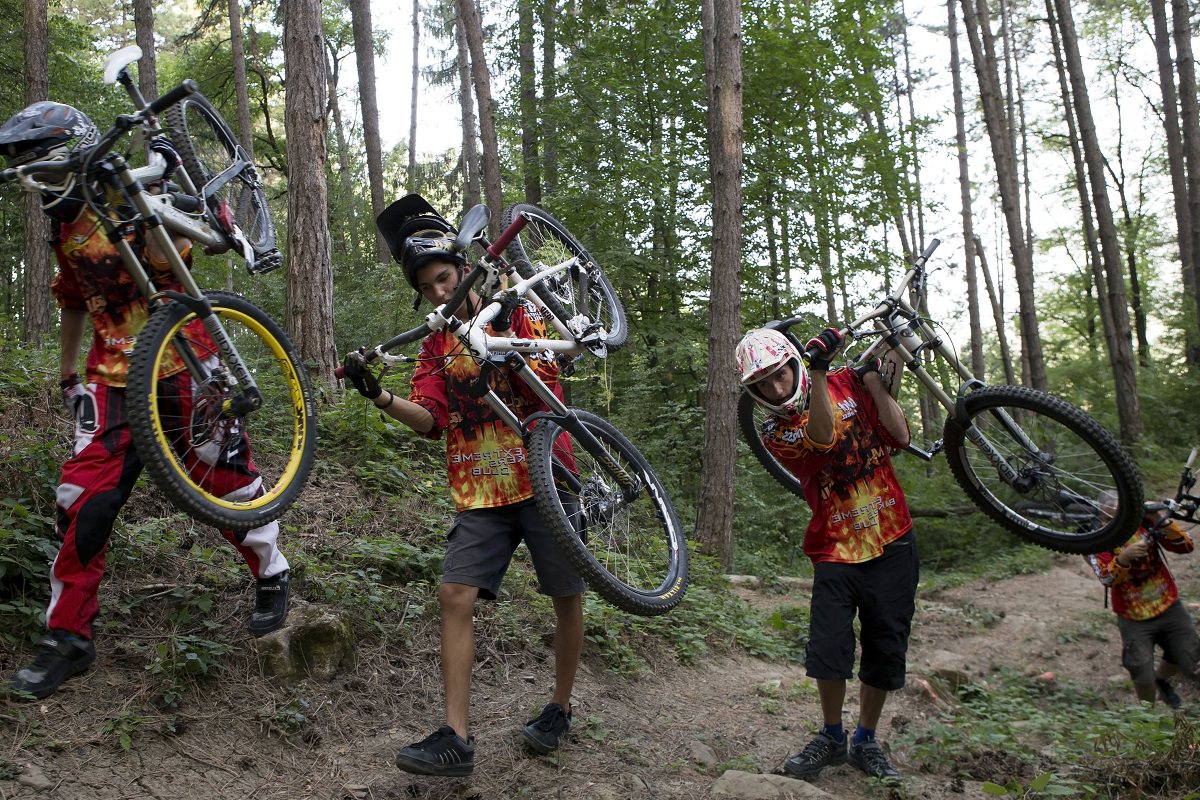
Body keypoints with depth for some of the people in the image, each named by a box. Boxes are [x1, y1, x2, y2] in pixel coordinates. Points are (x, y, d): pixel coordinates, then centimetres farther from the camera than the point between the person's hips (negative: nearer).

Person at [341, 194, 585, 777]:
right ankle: (456, 738, -9)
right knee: (455, 596, -11)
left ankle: (560, 708, 26)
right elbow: (429, 420, -3)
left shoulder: (520, 315, 2)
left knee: (566, 597, 5)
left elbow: (546, 391, -10)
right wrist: (379, 396, -20)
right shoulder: (435, 346, 12)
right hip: (480, 492, 3)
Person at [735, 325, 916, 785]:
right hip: (836, 551, -1)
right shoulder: (775, 433, -2)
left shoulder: (846, 383, 2)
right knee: (828, 647, -13)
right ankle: (832, 738, 12)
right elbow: (822, 438, -24)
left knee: (886, 651, 5)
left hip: (892, 544, 2)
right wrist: (818, 373, -33)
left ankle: (866, 742, 24)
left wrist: (877, 385, -11)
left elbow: (900, 437, -2)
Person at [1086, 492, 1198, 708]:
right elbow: (1107, 579, -25)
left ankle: (1161, 679, 42)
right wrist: (1124, 558, -44)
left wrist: (1164, 522, -30)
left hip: (1170, 608, 2)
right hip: (1134, 620, -2)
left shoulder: (1145, 522, -9)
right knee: (1143, 677, -3)